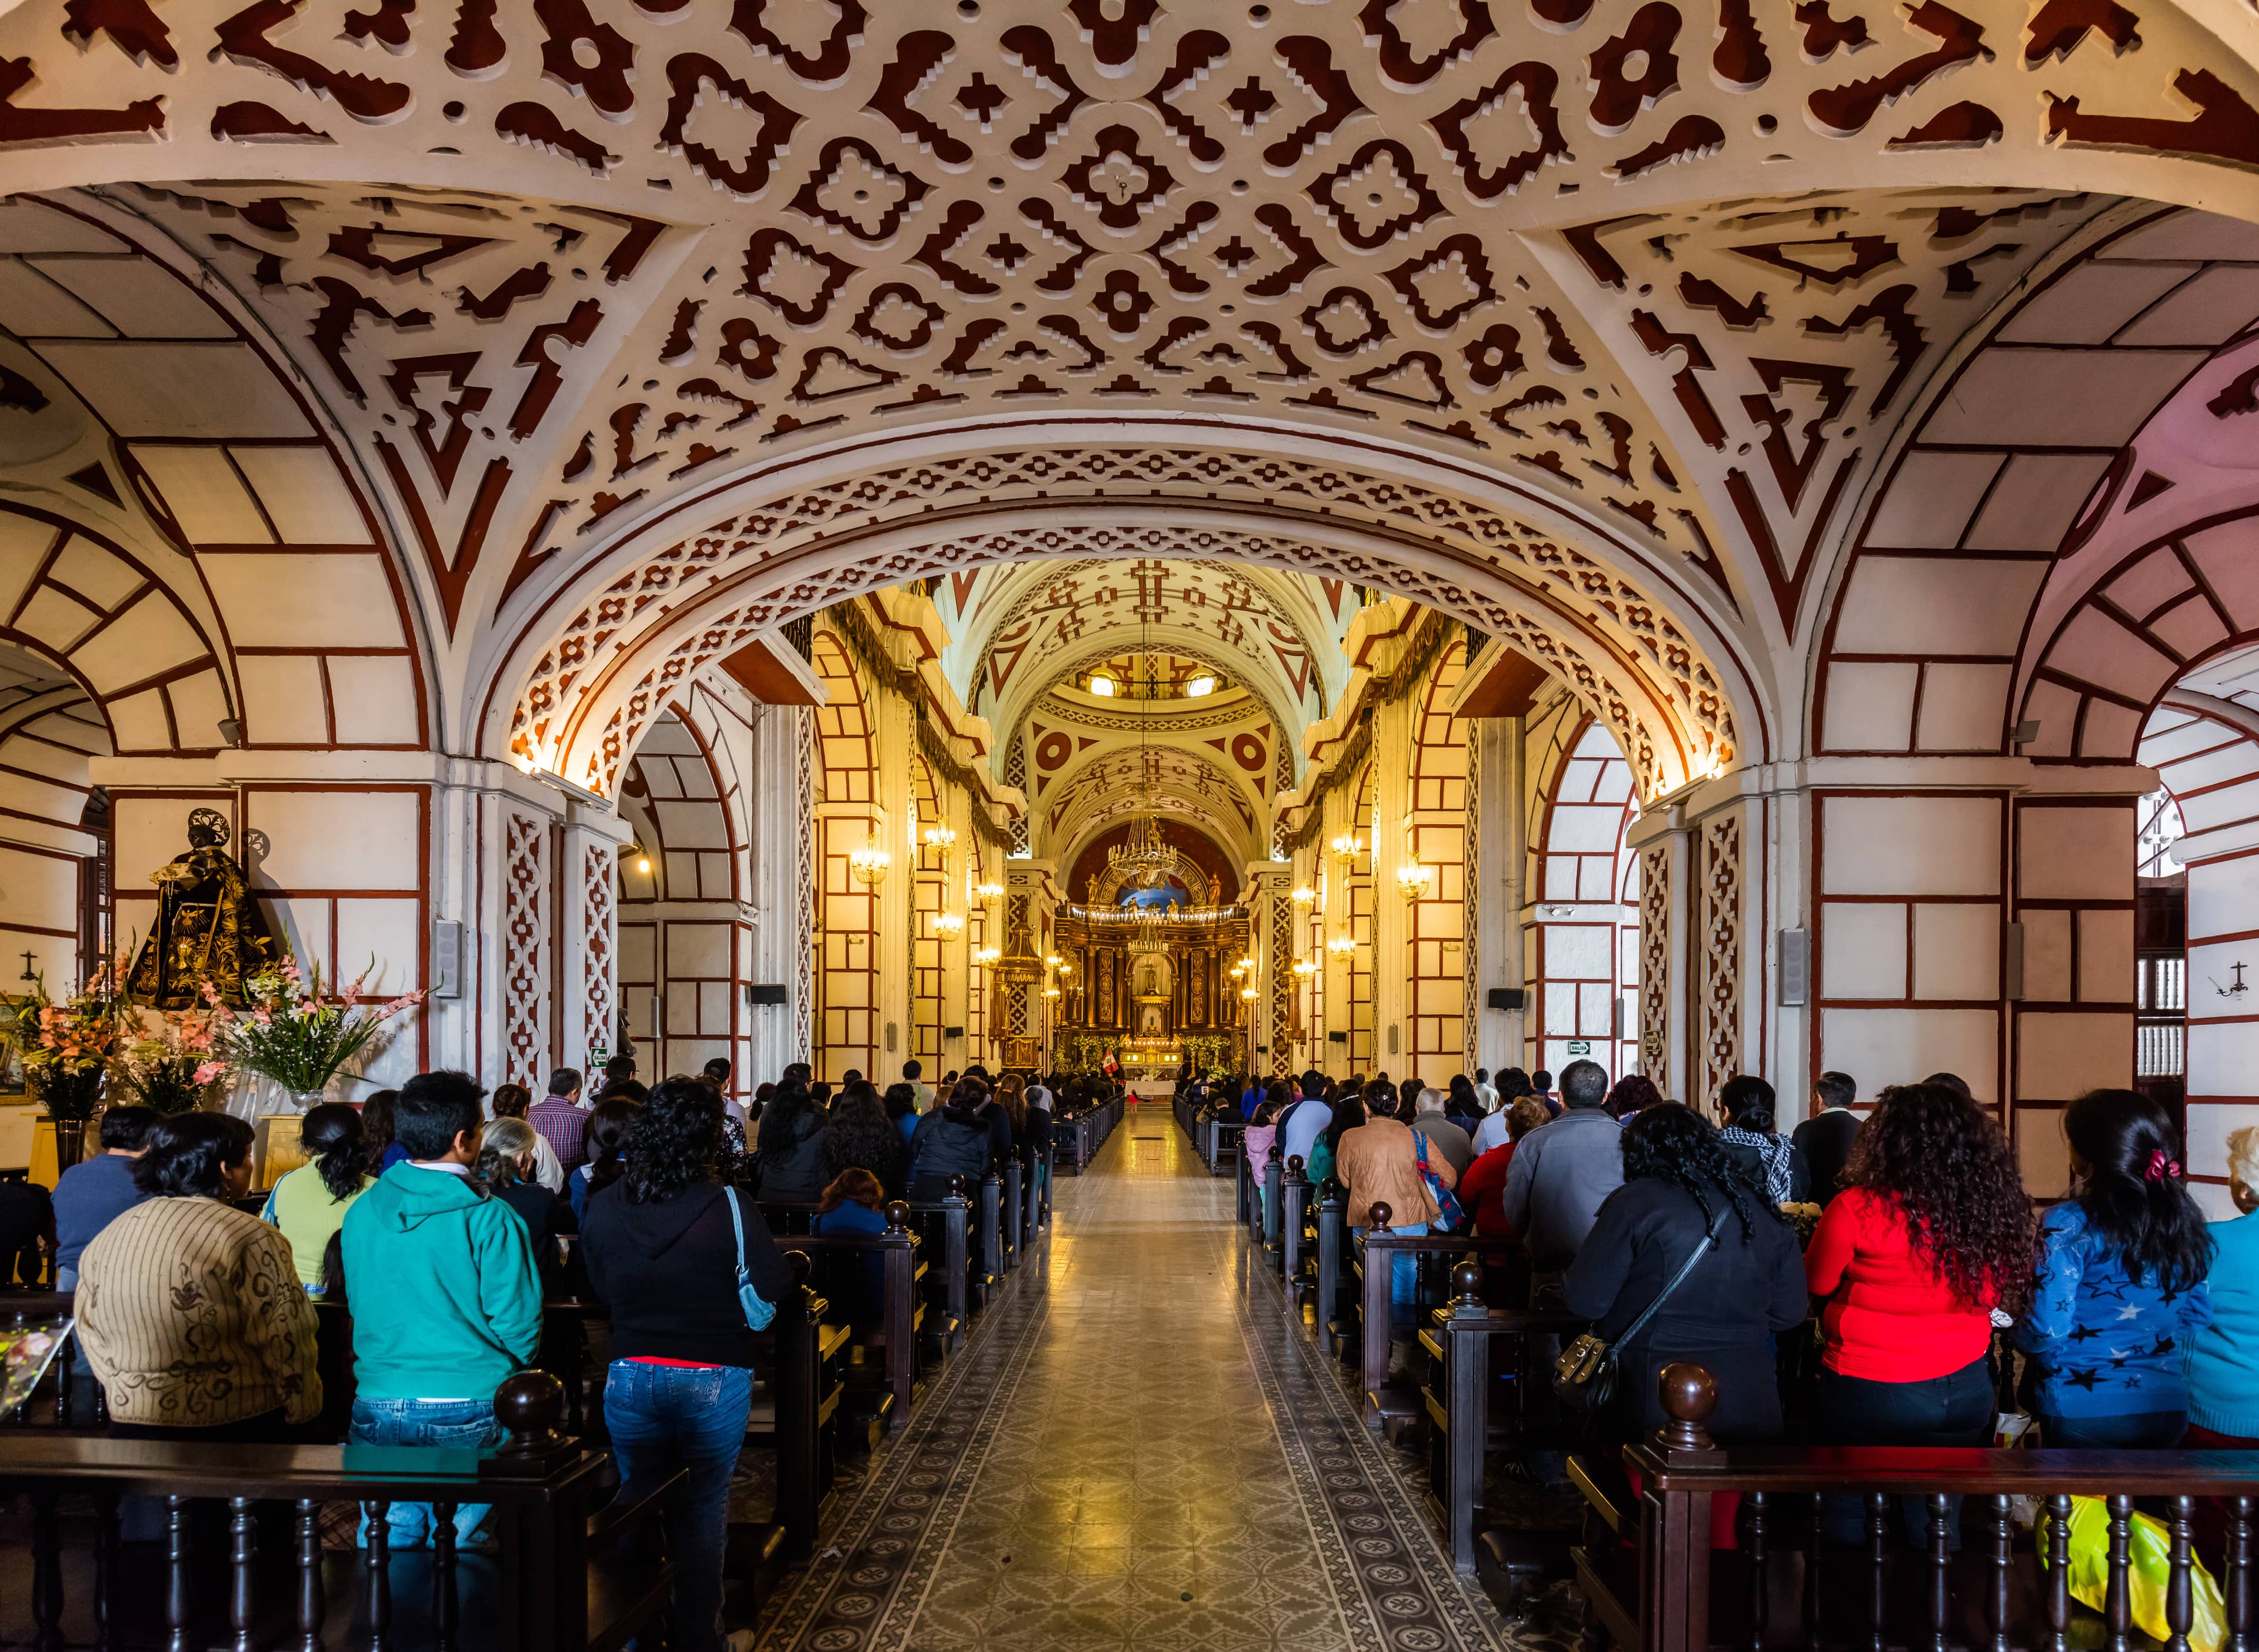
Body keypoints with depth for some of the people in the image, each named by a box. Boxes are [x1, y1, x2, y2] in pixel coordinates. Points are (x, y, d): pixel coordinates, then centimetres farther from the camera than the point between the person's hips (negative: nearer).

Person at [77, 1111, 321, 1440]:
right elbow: (284, 1342, -17)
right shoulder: (249, 1237, -15)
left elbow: (91, 1334, 11)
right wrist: (303, 1412, -6)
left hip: (134, 1426, 5)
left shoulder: (107, 1238, 5)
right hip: (238, 1426, -5)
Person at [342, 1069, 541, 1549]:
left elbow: (358, 1306, 13)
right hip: (469, 1408, -4)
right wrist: (505, 1374, 9)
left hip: (379, 1406, 4)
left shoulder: (361, 1213, 2)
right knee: (459, 1553, 8)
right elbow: (517, 1321, -11)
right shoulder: (488, 1219, -14)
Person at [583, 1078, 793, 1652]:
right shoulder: (728, 1207, -16)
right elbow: (777, 1288, -12)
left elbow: (599, 1286, 8)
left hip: (631, 1377, 3)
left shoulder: (604, 1206, -6)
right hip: (712, 1382, -3)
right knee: (702, 1517, 10)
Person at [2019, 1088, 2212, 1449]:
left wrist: (2018, 1334, 3)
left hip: (2081, 1411, -5)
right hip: (2166, 1409, 5)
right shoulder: (2186, 1218, 2)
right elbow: (2200, 1320, 9)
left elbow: (2046, 1331, -18)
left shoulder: (2070, 1224, -15)